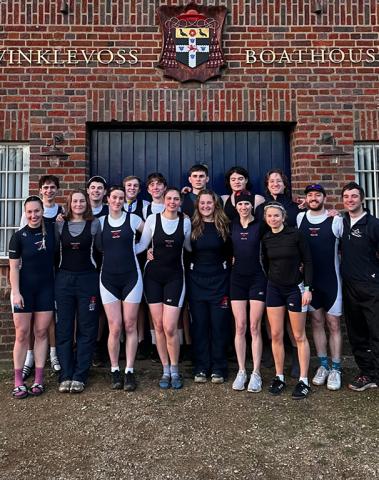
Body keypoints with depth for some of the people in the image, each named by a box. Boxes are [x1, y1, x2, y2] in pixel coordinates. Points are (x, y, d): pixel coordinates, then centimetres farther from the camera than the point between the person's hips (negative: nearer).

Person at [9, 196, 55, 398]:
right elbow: (13, 267, -3)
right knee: (22, 334, 0)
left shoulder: (51, 229, 2)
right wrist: (16, 292, -11)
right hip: (24, 288, -2)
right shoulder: (19, 236, -3)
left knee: (42, 332, 5)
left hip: (46, 288, 2)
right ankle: (18, 381, 10)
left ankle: (39, 380, 13)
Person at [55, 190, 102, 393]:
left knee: (87, 329, 1)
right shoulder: (60, 225, 9)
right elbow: (53, 249, 11)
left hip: (87, 279, -1)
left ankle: (79, 376, 11)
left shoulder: (95, 224, 3)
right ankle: (65, 376, 12)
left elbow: (101, 247, 4)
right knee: (63, 328, 3)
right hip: (64, 279, 2)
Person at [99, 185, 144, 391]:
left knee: (130, 326, 2)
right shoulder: (100, 222, 7)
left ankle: (129, 371, 11)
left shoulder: (132, 219, 3)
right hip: (108, 278, 1)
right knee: (115, 328, -2)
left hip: (130, 277, -1)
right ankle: (114, 370, 13)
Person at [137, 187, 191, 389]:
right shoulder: (152, 219, -2)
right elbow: (142, 245, 2)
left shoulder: (185, 222, 0)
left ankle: (174, 370, 14)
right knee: (158, 326, 4)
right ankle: (165, 370, 20)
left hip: (174, 276, -1)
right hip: (153, 275, 1)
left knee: (170, 327, -8)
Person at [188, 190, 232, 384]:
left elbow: (229, 251, 6)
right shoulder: (192, 226, 2)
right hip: (197, 281, 1)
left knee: (219, 324, 3)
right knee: (199, 325, 5)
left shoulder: (224, 225, 1)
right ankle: (201, 368, 17)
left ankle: (218, 369, 15)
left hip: (219, 280, -1)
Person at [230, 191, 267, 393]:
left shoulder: (260, 226, -2)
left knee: (254, 327, -1)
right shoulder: (232, 226, 7)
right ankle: (241, 371, 14)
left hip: (257, 278, -2)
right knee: (240, 327, 4)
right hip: (237, 278, 3)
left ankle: (256, 373, 8)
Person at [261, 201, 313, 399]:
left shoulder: (296, 234, -9)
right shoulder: (266, 239, 2)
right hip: (274, 289, 4)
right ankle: (279, 377, 19)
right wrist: (272, 279, 6)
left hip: (295, 288, -3)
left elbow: (307, 261, -7)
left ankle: (303, 380, 13)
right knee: (276, 335, 6)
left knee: (299, 336, 3)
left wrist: (307, 288, -11)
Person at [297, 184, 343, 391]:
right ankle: (323, 365, 23)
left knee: (333, 323, 4)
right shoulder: (299, 218, 2)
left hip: (331, 280, -2)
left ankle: (335, 369, 15)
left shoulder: (336, 221, -5)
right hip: (309, 279, 2)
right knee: (317, 322, 11)